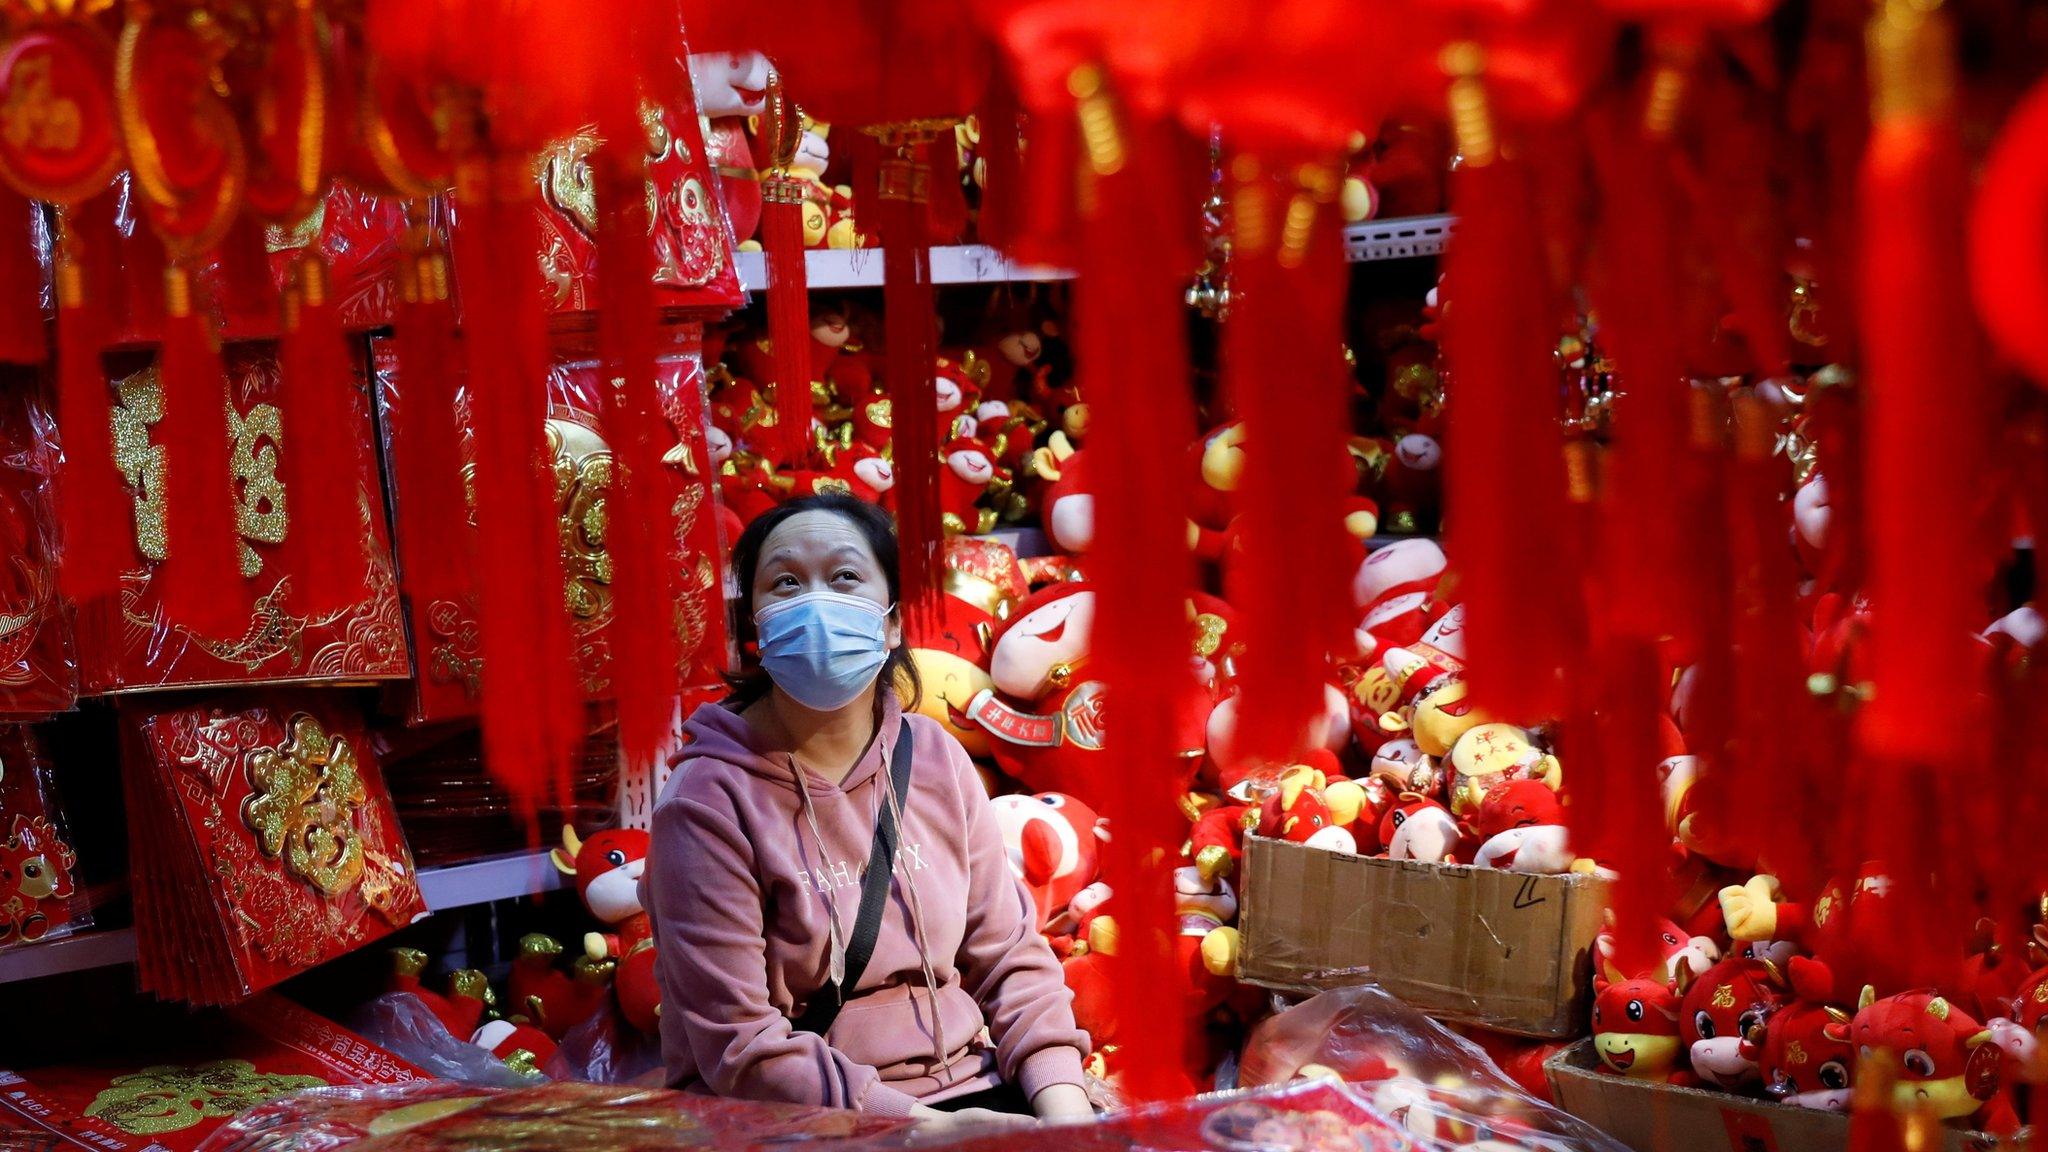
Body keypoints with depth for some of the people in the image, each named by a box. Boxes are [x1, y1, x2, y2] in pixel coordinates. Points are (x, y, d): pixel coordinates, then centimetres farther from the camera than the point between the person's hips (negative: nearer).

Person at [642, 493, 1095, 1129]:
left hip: (968, 1089, 5)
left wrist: (1062, 1103, -7)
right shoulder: (709, 801, -10)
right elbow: (739, 1047, -13)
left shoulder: (936, 758, 6)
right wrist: (925, 1124, -18)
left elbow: (1010, 957, 9)